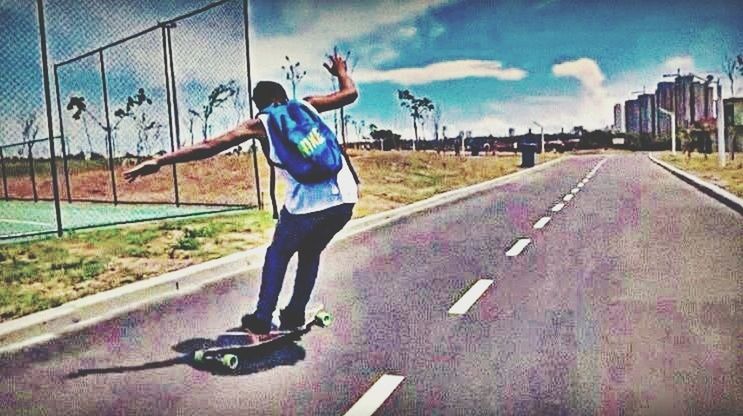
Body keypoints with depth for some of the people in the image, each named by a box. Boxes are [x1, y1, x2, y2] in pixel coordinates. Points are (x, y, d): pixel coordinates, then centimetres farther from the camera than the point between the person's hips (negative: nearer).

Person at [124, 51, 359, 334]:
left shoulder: (260, 124, 9)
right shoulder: (306, 105, 15)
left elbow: (210, 146, 2)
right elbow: (350, 94, 20)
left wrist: (160, 161, 3)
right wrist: (341, 72, 42)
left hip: (306, 204, -3)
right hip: (344, 197, 3)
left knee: (277, 255, 22)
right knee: (310, 254, 26)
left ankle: (261, 319, 21)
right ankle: (294, 315, 29)